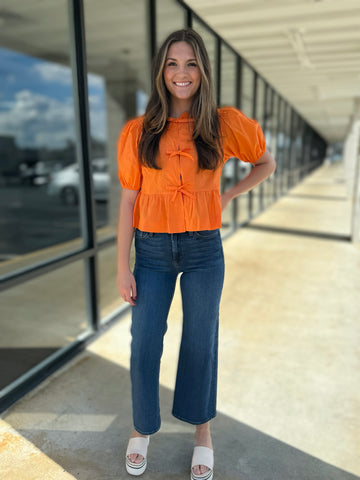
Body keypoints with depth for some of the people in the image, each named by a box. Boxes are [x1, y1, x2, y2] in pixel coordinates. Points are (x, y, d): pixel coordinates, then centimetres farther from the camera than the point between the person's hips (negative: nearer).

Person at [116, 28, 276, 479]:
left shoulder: (225, 125, -1)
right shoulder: (138, 131, -1)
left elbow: (266, 163, 15)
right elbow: (128, 200, -1)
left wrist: (227, 195, 3)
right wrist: (122, 267, -4)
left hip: (204, 249, 0)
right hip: (152, 250, 1)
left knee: (200, 343, 11)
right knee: (144, 344, 7)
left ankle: (202, 430, 36)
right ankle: (142, 427, 34)